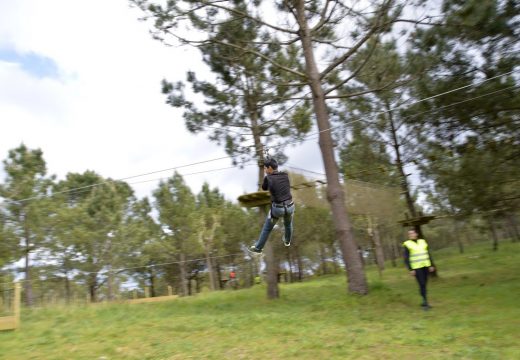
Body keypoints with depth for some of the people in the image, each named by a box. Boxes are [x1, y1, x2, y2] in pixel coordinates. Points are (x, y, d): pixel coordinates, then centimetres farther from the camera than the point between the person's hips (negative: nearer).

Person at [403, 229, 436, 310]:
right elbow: (406, 259, -9)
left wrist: (431, 265, 5)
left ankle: (424, 303, 19)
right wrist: (410, 270, -15)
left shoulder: (422, 242, 6)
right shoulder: (407, 244, -7)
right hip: (416, 267, -4)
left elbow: (428, 255, 11)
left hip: (425, 266, 4)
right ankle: (426, 302, -1)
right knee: (422, 285, -10)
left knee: (424, 284, 8)